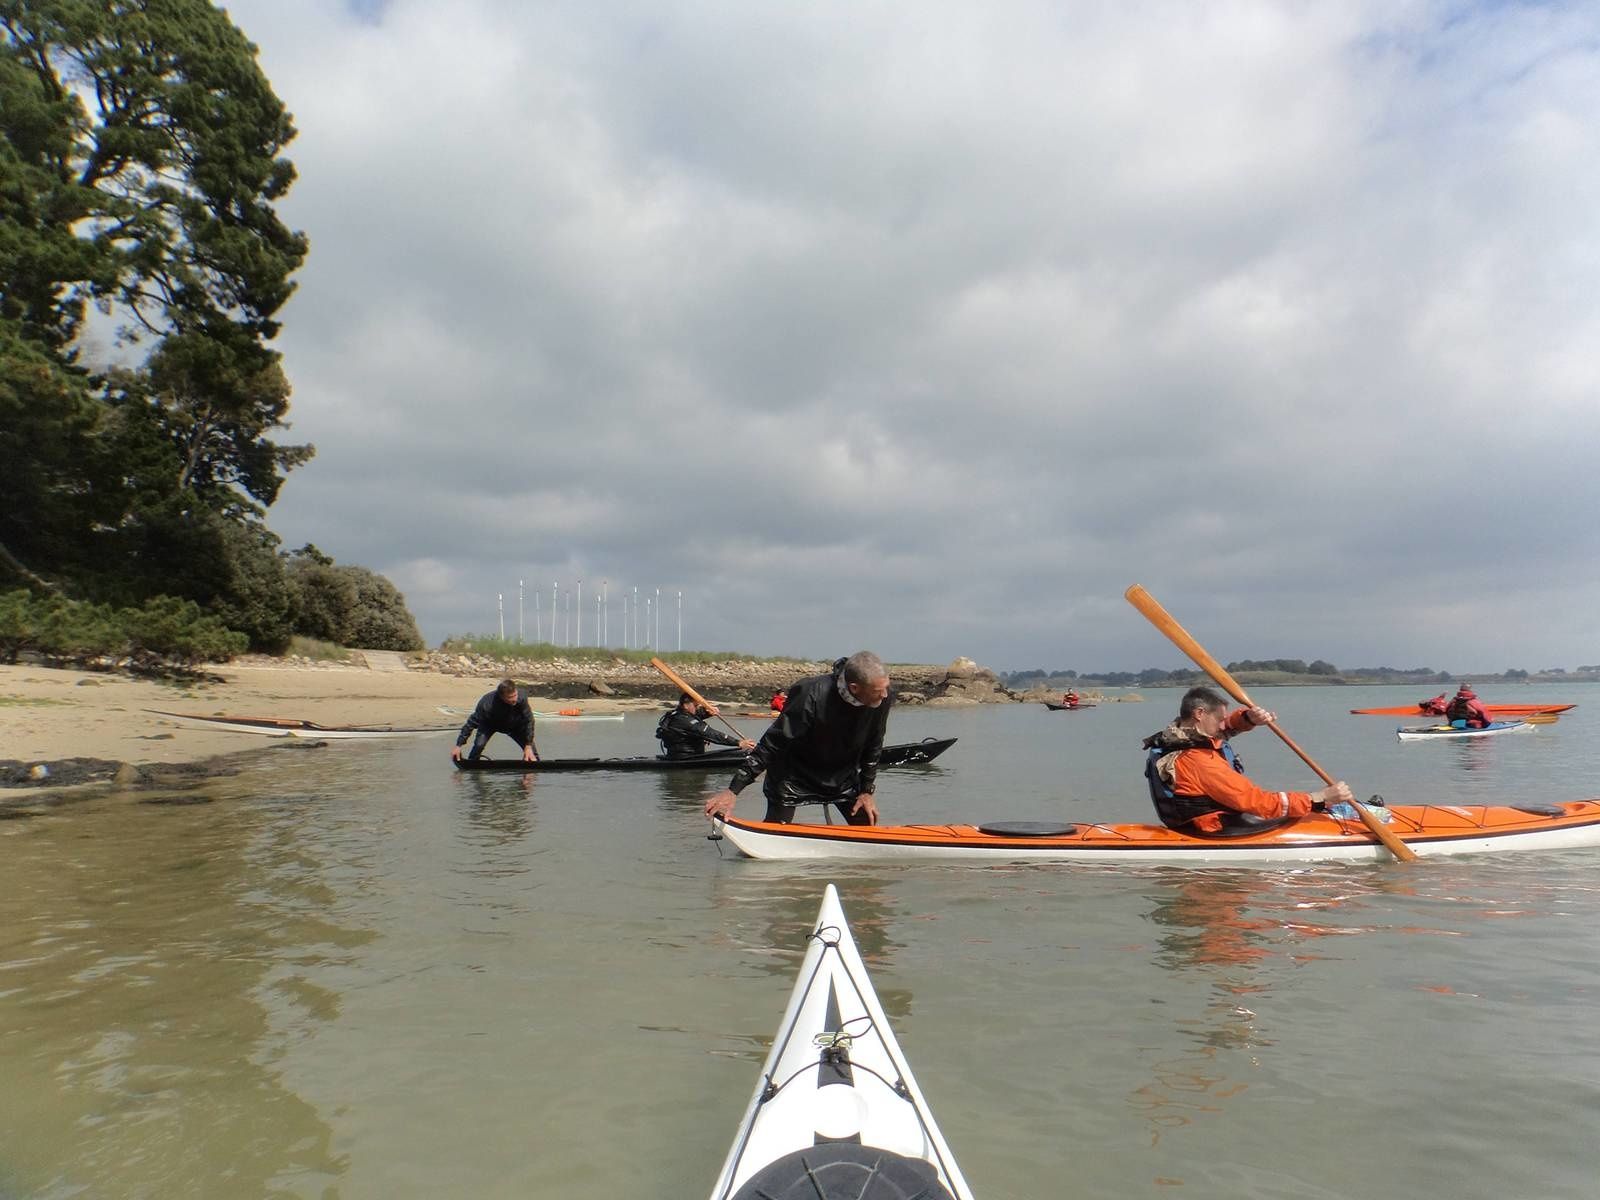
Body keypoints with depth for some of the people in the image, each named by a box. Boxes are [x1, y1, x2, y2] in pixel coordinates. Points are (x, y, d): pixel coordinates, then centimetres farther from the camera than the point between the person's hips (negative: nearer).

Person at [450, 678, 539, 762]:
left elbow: (528, 721, -27)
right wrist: (458, 745, -27)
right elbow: (471, 723, -30)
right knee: (479, 745, -25)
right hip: (489, 724, -2)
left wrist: (529, 745, -27)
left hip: (513, 724, 2)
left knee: (530, 748, -7)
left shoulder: (521, 697, -38)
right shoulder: (486, 703, -40)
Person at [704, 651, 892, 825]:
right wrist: (732, 790, -29)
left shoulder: (885, 696, -22)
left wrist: (867, 791, -1)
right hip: (795, 774, -4)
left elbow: (873, 747, -4)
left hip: (842, 776, 4)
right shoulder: (811, 697, -36)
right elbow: (771, 745, -29)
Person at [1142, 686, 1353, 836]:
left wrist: (1249, 717, -14)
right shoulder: (1200, 761, -30)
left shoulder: (1181, 734, -1)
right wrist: (1320, 799, -24)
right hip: (1224, 830, -9)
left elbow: (1231, 724, 12)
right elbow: (1257, 802, -29)